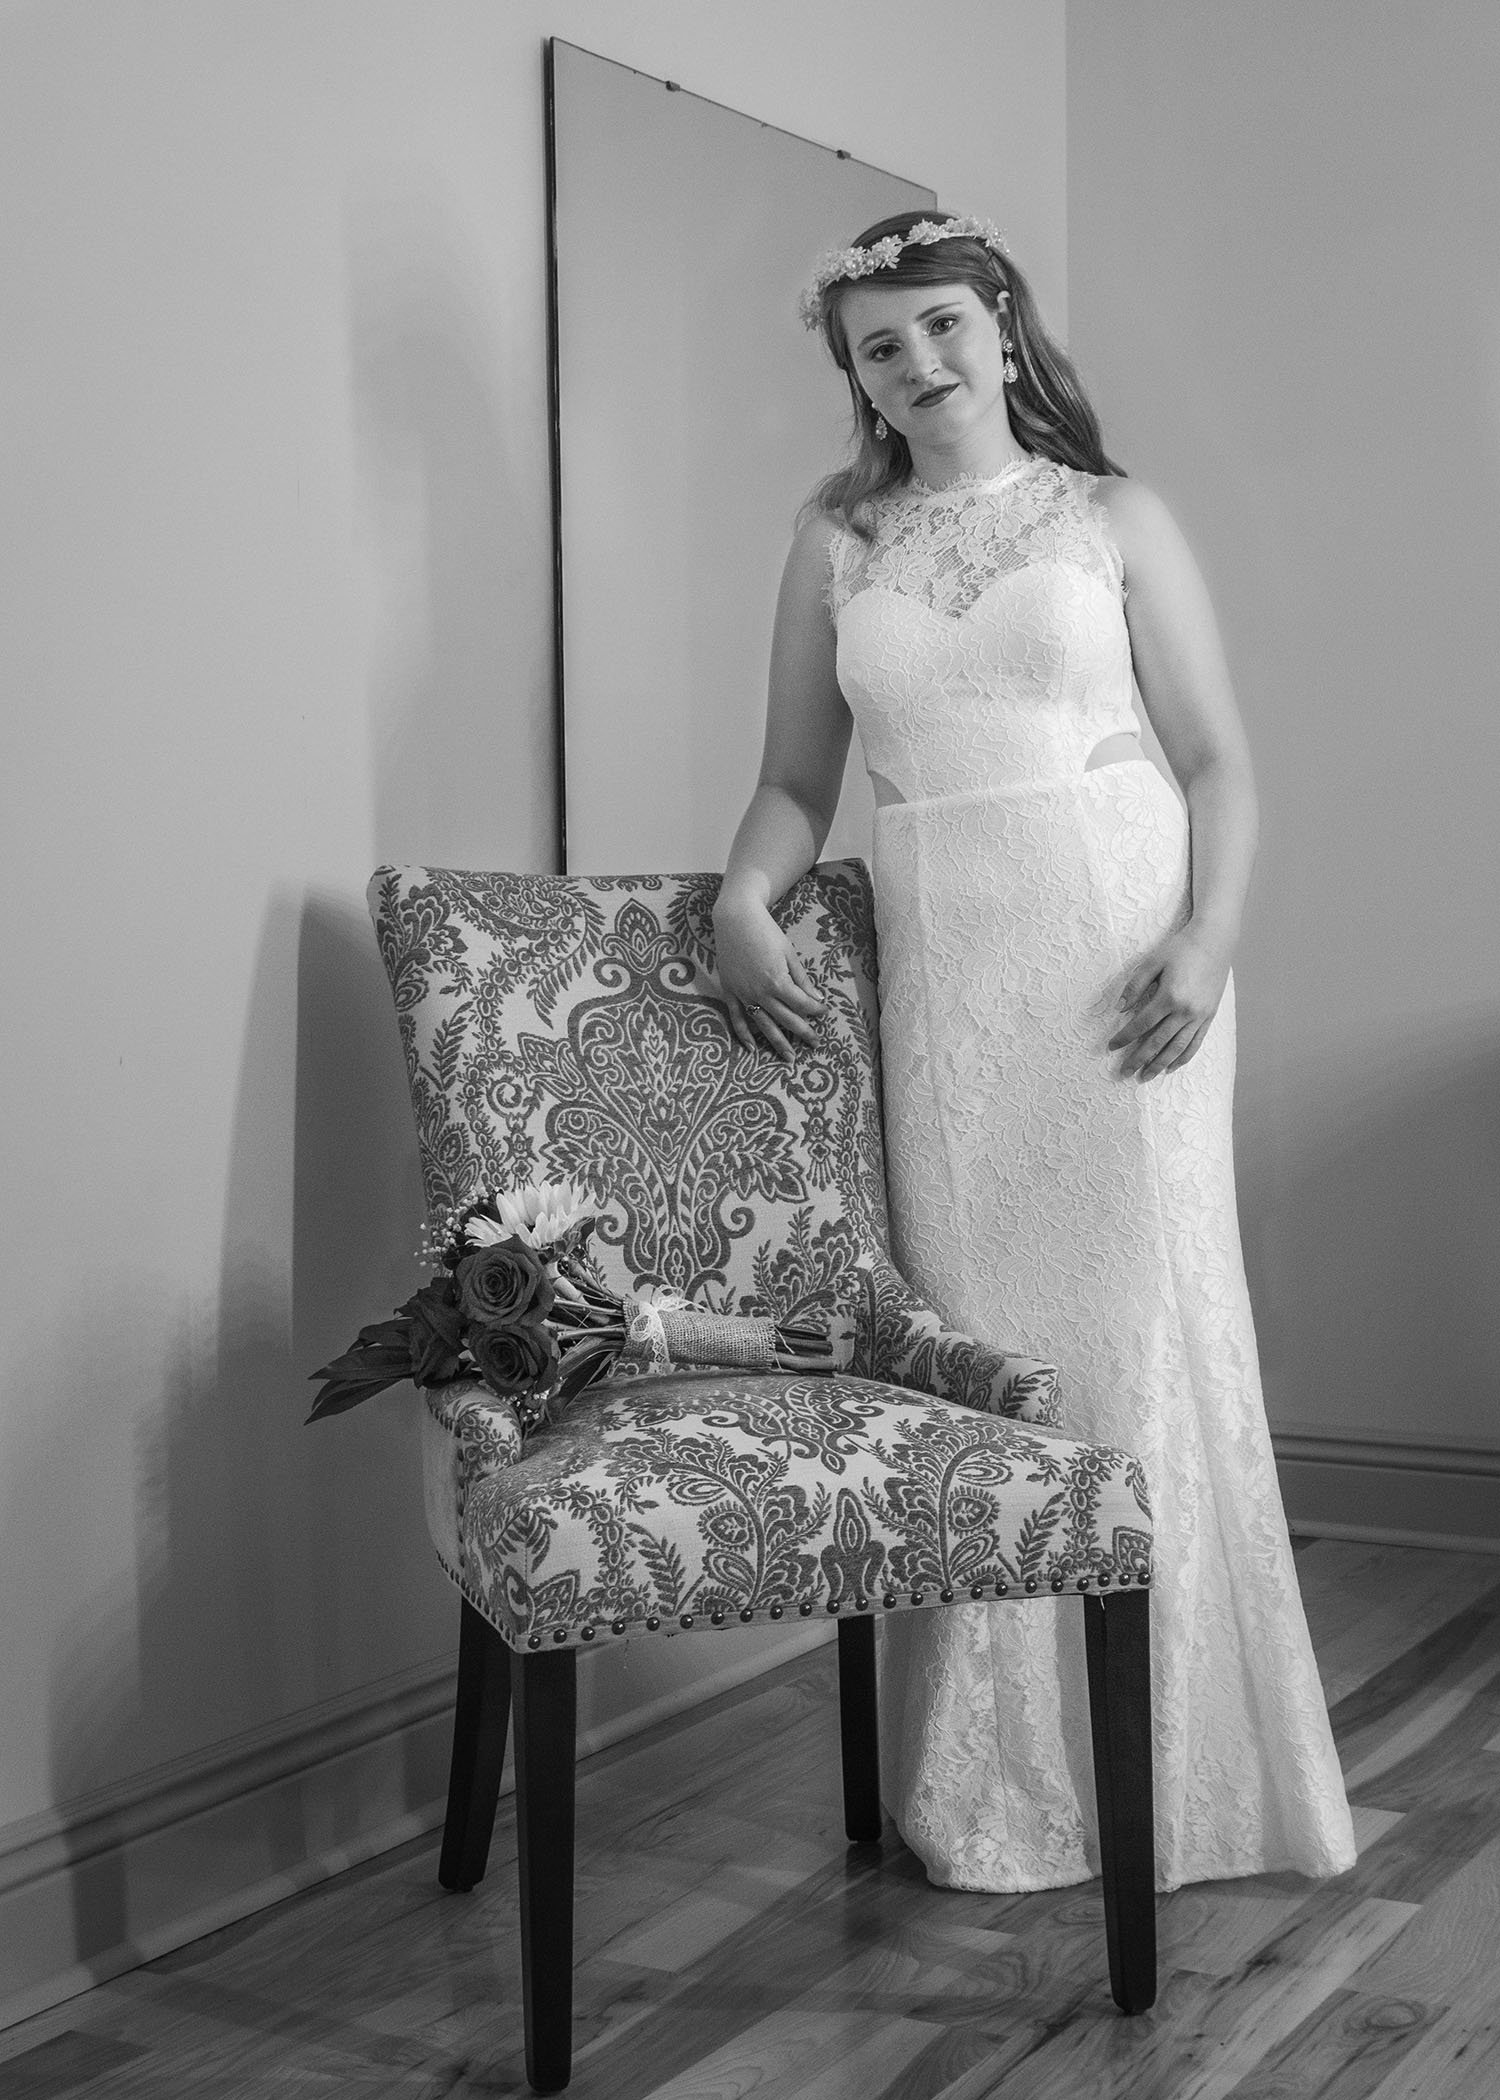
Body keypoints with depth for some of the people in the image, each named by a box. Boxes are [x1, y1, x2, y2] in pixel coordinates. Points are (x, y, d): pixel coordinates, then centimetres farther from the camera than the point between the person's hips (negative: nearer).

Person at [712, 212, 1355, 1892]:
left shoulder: (1114, 519, 7)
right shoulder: (835, 544, 13)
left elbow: (1218, 760, 4)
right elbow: (798, 774, 13)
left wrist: (1208, 938, -11)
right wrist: (742, 896, -6)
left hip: (1116, 942, -2)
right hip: (939, 964, 2)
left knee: (1143, 1324, -3)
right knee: (973, 1339, 1)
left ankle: (1183, 1768, 10)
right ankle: (1001, 1786, 13)